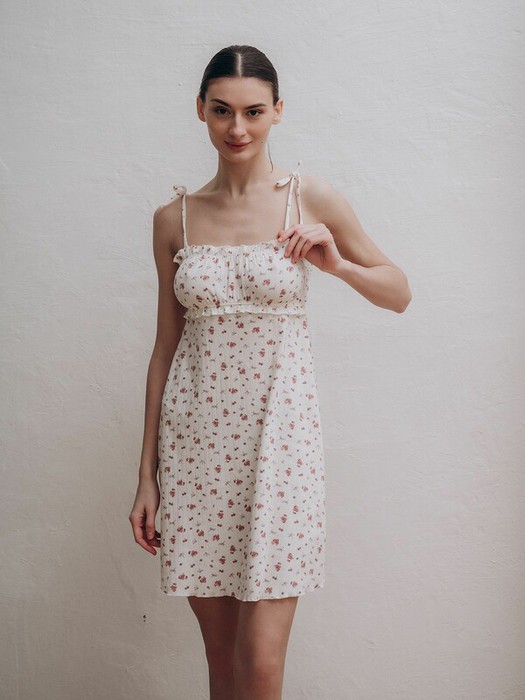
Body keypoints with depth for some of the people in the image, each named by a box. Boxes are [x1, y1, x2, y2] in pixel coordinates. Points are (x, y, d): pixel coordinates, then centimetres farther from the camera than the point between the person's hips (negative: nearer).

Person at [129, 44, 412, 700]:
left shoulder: (312, 199, 0)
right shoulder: (174, 218, 5)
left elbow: (399, 293, 10)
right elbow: (166, 347, 9)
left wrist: (336, 263, -11)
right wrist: (147, 472, 8)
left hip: (277, 426, -2)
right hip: (196, 431, 2)